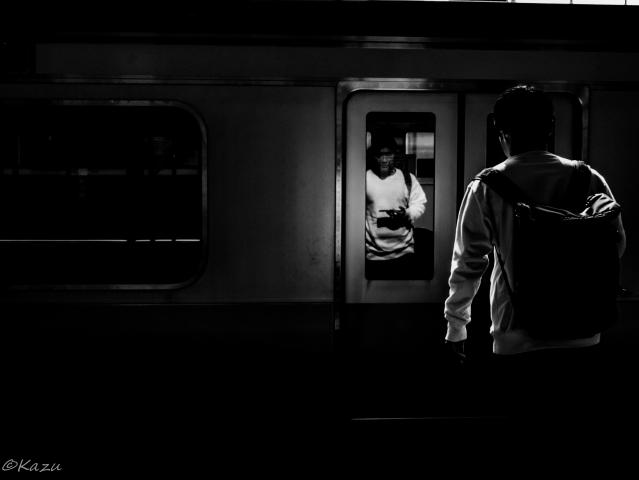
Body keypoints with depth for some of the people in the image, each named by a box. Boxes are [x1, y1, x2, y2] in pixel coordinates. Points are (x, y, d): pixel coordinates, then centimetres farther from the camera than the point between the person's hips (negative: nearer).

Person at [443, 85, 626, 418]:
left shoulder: (486, 187, -6)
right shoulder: (589, 179, -1)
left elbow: (468, 262, -4)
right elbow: (617, 244, 7)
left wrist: (455, 326, 6)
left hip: (517, 344, -2)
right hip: (582, 342, 2)